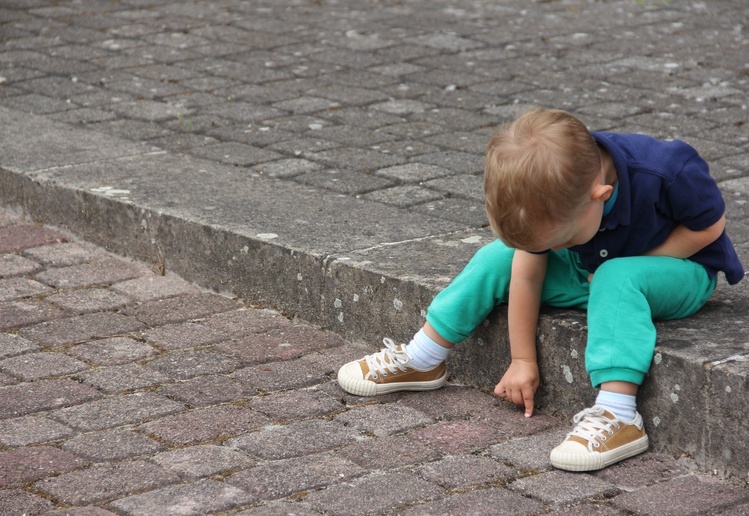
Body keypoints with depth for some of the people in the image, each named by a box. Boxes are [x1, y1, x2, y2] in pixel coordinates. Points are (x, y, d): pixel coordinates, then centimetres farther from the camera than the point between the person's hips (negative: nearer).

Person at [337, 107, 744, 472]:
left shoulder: (669, 172, -37)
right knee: (499, 257, -7)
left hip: (680, 271, -5)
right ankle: (421, 361, 5)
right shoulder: (551, 193, -23)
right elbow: (528, 273, -13)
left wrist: (633, 263, -23)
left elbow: (710, 226, -19)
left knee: (617, 277, -36)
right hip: (596, 274, 5)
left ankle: (617, 414, -43)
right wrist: (522, 359, -10)